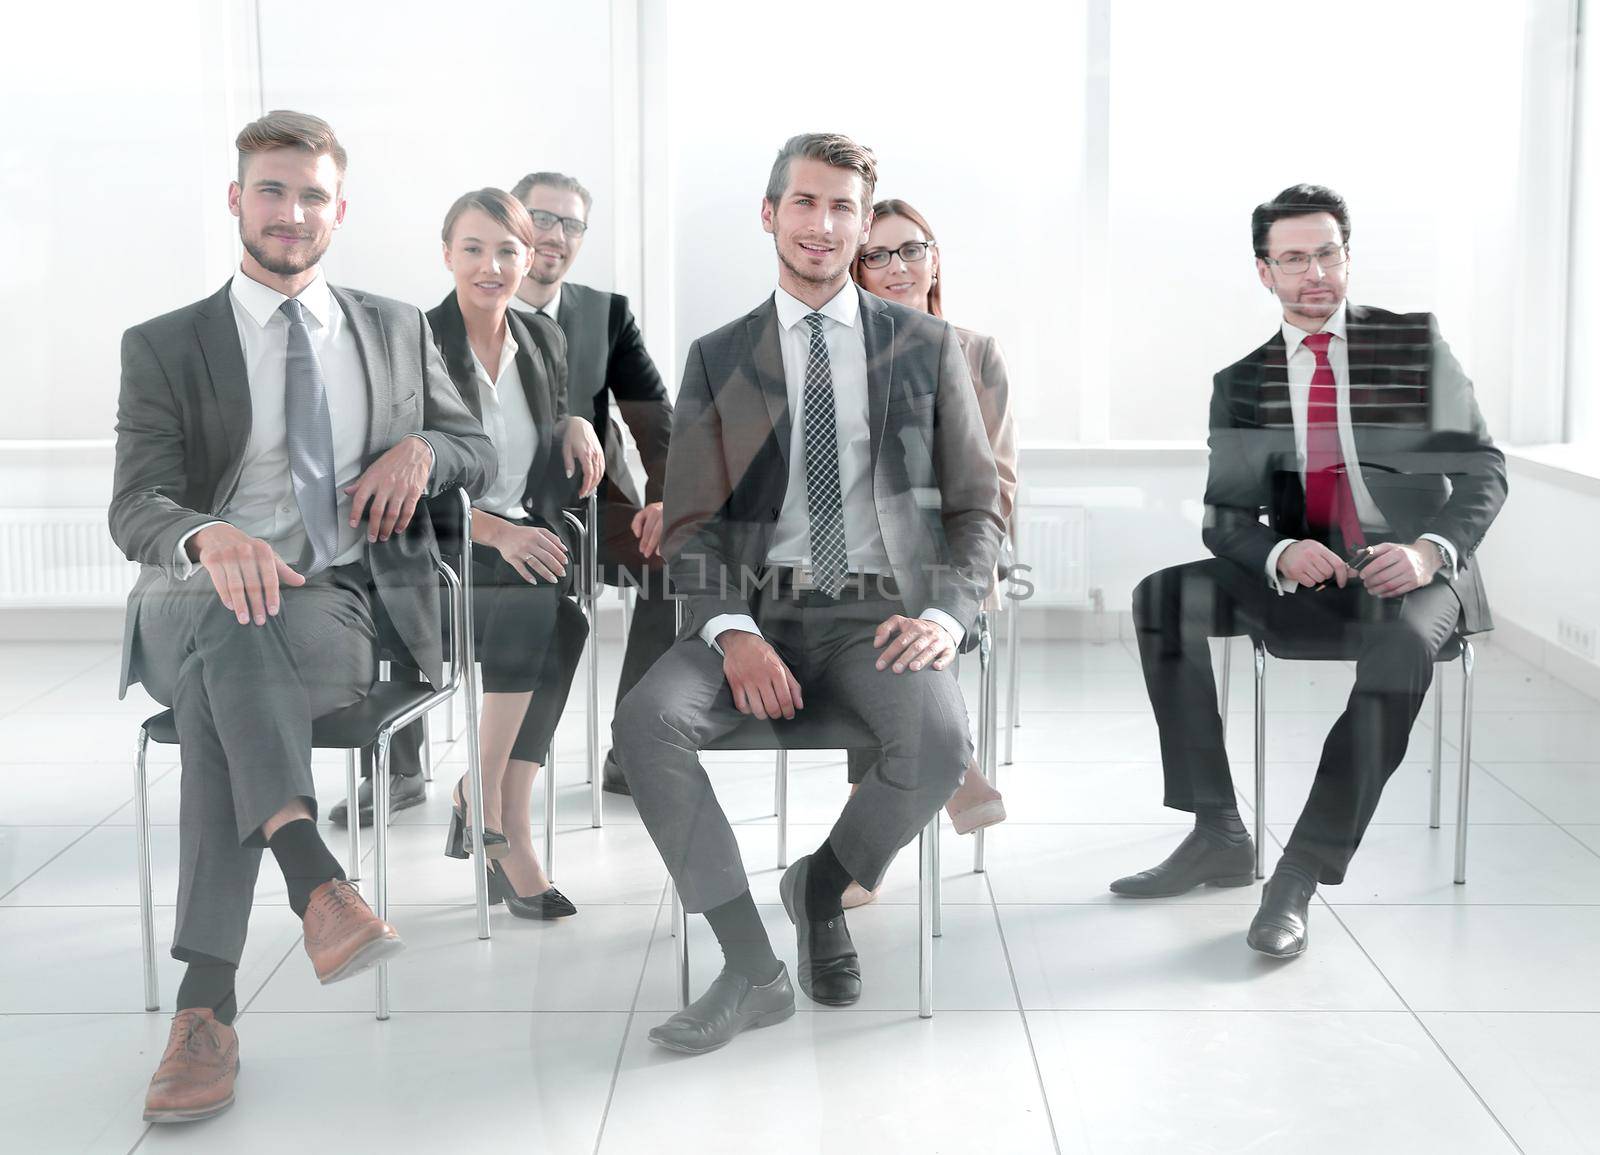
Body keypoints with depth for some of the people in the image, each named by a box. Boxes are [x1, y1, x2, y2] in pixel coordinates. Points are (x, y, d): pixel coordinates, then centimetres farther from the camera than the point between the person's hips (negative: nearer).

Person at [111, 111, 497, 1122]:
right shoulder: (165, 347, 10)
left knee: (228, 665, -36)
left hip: (342, 611, 0)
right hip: (192, 608, 0)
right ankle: (316, 880, -51)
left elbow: (482, 457, 24)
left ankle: (207, 1003, -40)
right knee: (229, 630, -39)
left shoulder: (399, 332, 19)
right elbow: (136, 507, -3)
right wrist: (211, 539, -29)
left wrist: (422, 448, -3)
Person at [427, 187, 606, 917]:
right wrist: (495, 532, -24)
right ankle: (501, 823, -21)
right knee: (542, 606, -32)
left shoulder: (543, 341, 11)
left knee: (555, 614, -28)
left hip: (523, 543, 5)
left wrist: (577, 426, -2)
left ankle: (484, 808, -20)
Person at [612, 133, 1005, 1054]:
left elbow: (979, 508, 9)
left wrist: (945, 616, -11)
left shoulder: (927, 345, 11)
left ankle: (822, 889, 1)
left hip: (881, 613, -1)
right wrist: (733, 633, -13)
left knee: (941, 741, -32)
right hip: (757, 611, 1)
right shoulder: (718, 358, 12)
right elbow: (690, 523, 7)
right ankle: (754, 971, -17)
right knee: (647, 721, -28)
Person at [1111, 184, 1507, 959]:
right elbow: (1226, 517, 4)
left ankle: (1300, 876, -34)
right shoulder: (1242, 381, 9)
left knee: (1402, 643, -38)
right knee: (1164, 595, -20)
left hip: (1413, 573, -3)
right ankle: (1218, 837, -16)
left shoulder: (1416, 343, 4)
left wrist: (1430, 549, -20)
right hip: (1304, 576, 3)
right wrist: (1281, 554, -19)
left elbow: (1481, 471, 0)